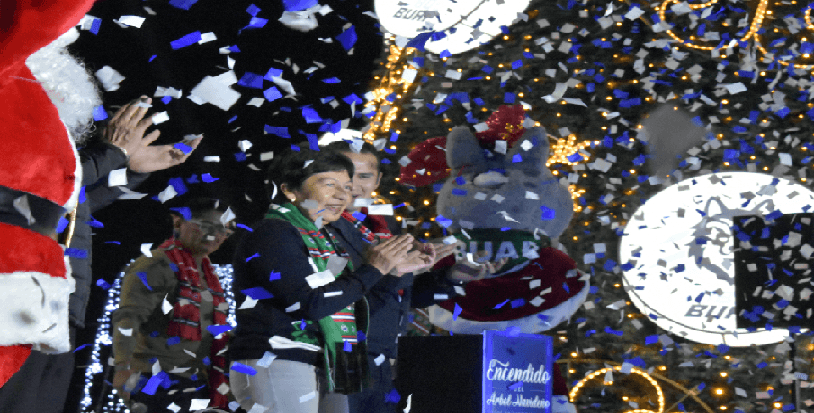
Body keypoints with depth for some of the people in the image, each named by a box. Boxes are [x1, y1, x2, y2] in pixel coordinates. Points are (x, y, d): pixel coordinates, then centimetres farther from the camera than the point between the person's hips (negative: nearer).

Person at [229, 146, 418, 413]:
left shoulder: (320, 238, 19)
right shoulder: (272, 233, -9)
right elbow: (311, 304, -18)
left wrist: (395, 270, 12)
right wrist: (372, 270, -9)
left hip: (325, 372, 9)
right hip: (278, 368, -9)